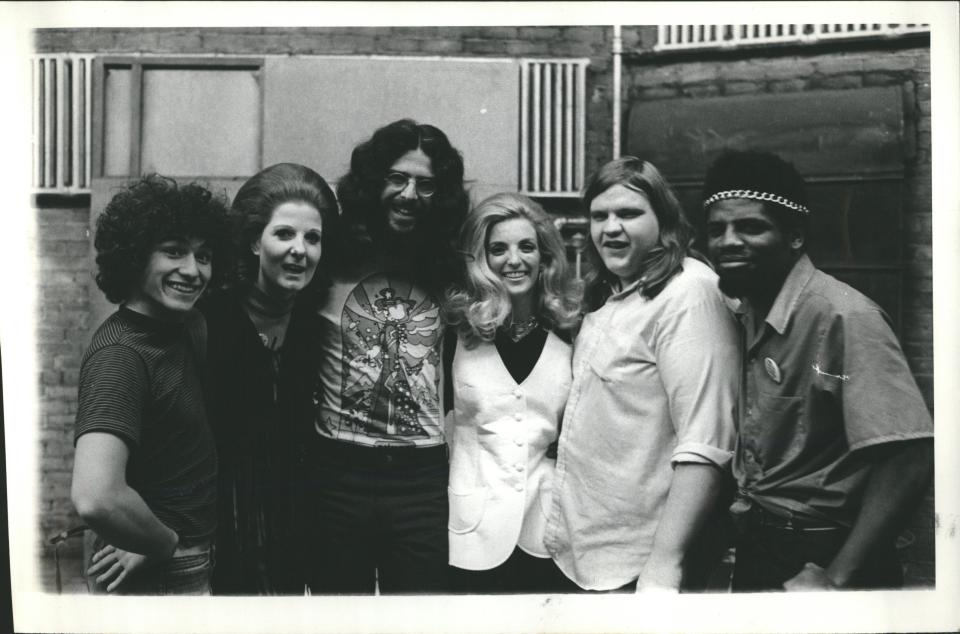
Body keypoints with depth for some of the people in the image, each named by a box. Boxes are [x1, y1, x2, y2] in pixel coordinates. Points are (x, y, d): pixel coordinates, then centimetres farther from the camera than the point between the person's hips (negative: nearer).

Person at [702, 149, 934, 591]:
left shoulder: (844, 316, -21)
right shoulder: (745, 316, 2)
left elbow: (909, 454, -26)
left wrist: (836, 579, -25)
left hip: (823, 553, -7)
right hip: (757, 546, 7)